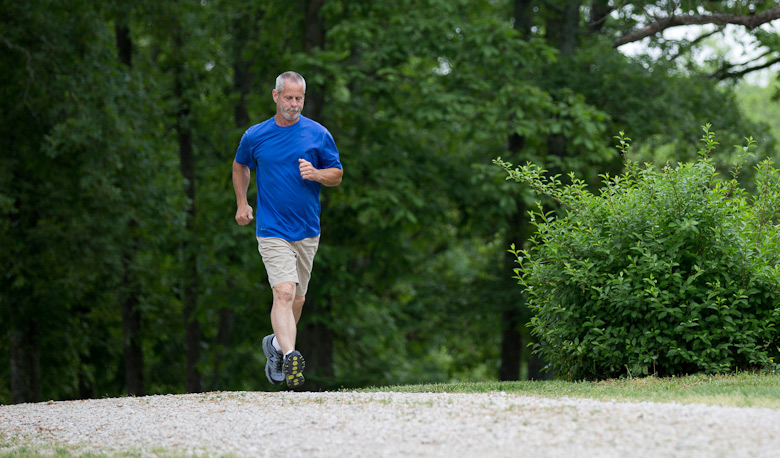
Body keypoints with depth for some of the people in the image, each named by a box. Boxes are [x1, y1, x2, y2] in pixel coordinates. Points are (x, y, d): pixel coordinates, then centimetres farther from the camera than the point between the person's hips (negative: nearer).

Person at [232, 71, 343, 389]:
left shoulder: (319, 135, 1)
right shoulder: (254, 136, 1)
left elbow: (337, 175, 6)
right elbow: (240, 166, 21)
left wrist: (315, 174, -14)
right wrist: (242, 204, 15)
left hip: (307, 231, 3)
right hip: (272, 230, -3)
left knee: (298, 298, 13)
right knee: (284, 293, -20)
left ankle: (277, 344, 37)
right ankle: (290, 357, -30)